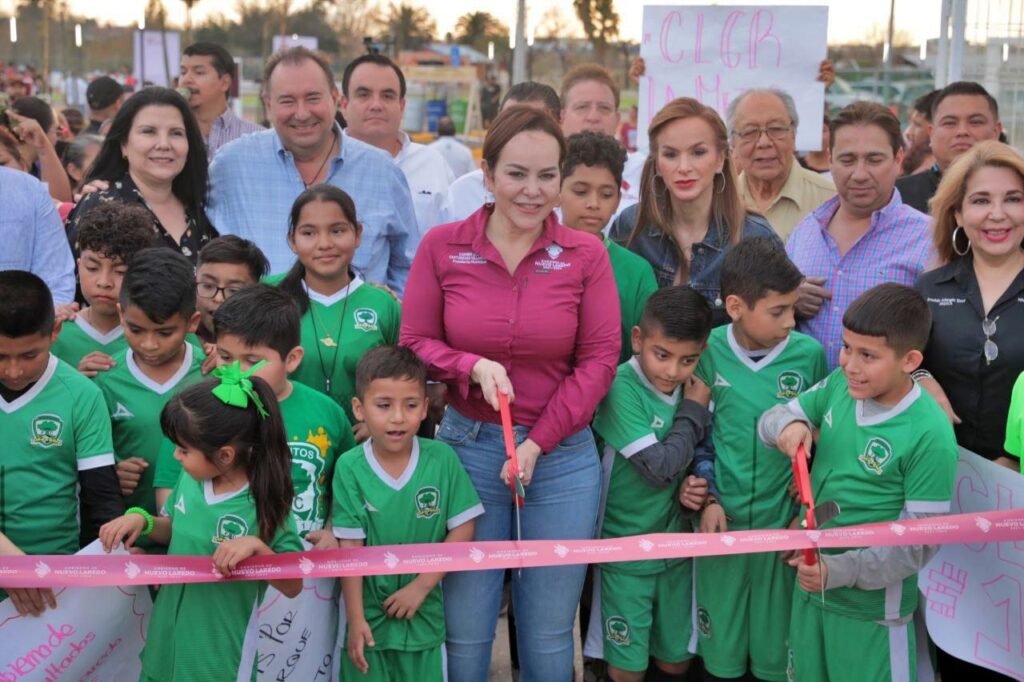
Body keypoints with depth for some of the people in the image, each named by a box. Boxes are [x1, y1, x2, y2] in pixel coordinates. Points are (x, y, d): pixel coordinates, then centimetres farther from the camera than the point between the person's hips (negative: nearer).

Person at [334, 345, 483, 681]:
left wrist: (422, 584, -11)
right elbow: (350, 546, -9)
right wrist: (355, 618, -9)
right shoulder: (350, 467, -12)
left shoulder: (442, 458, -9)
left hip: (424, 614, 1)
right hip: (369, 614, -1)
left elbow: (463, 529, -4)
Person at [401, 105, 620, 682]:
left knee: (549, 632, 12)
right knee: (464, 629, 9)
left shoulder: (586, 255, -3)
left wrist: (536, 444, -9)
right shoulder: (442, 247, -3)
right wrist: (474, 367, -19)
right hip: (467, 446, 0)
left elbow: (600, 358, -3)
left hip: (562, 455, 0)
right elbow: (415, 343, 1)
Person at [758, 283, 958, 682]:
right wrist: (788, 425, -17)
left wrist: (840, 571, -27)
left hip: (872, 605, -6)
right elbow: (775, 417, 7)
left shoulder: (930, 436, -23)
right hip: (810, 585, 6)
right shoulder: (839, 385, -5)